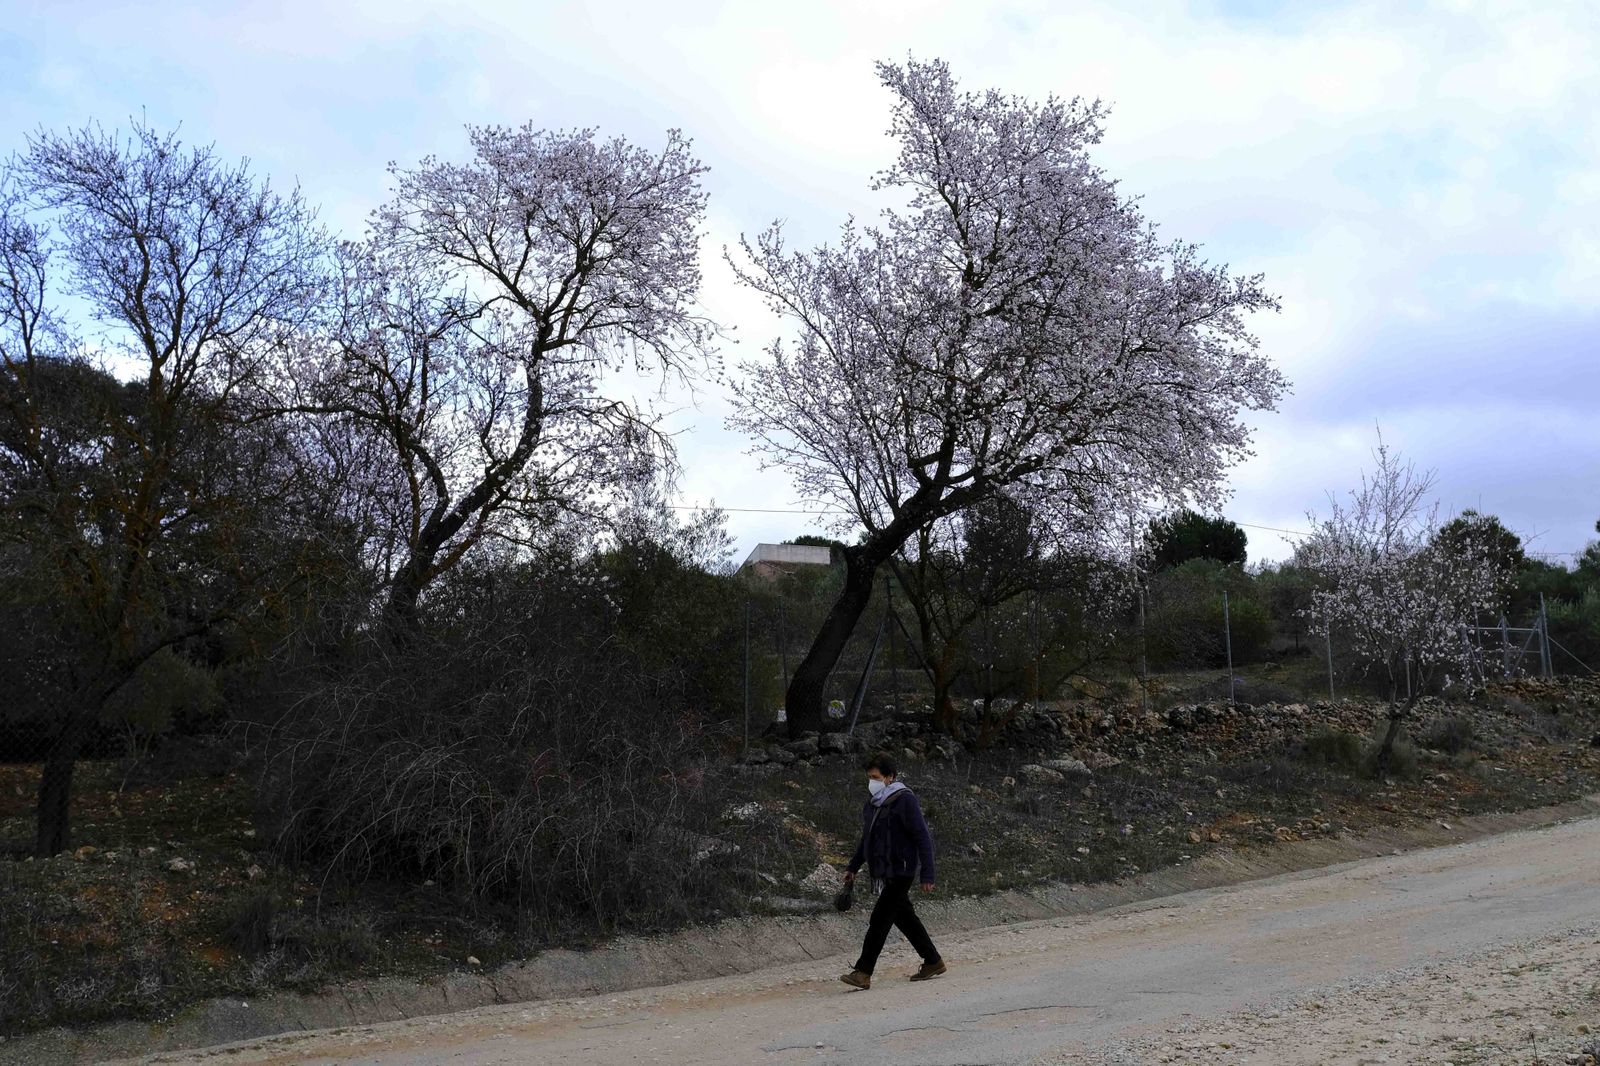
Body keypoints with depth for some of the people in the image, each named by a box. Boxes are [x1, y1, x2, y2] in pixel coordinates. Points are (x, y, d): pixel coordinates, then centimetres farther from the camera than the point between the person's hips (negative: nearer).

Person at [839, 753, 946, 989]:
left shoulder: (904, 800, -13)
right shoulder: (872, 804, 11)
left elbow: (923, 838, -14)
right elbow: (867, 839, 23)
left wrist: (927, 875, -18)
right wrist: (853, 867, 19)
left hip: (901, 871, -8)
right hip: (883, 872, 8)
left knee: (880, 920, -11)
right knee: (904, 918, 14)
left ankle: (863, 973, -10)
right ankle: (933, 962, 27)